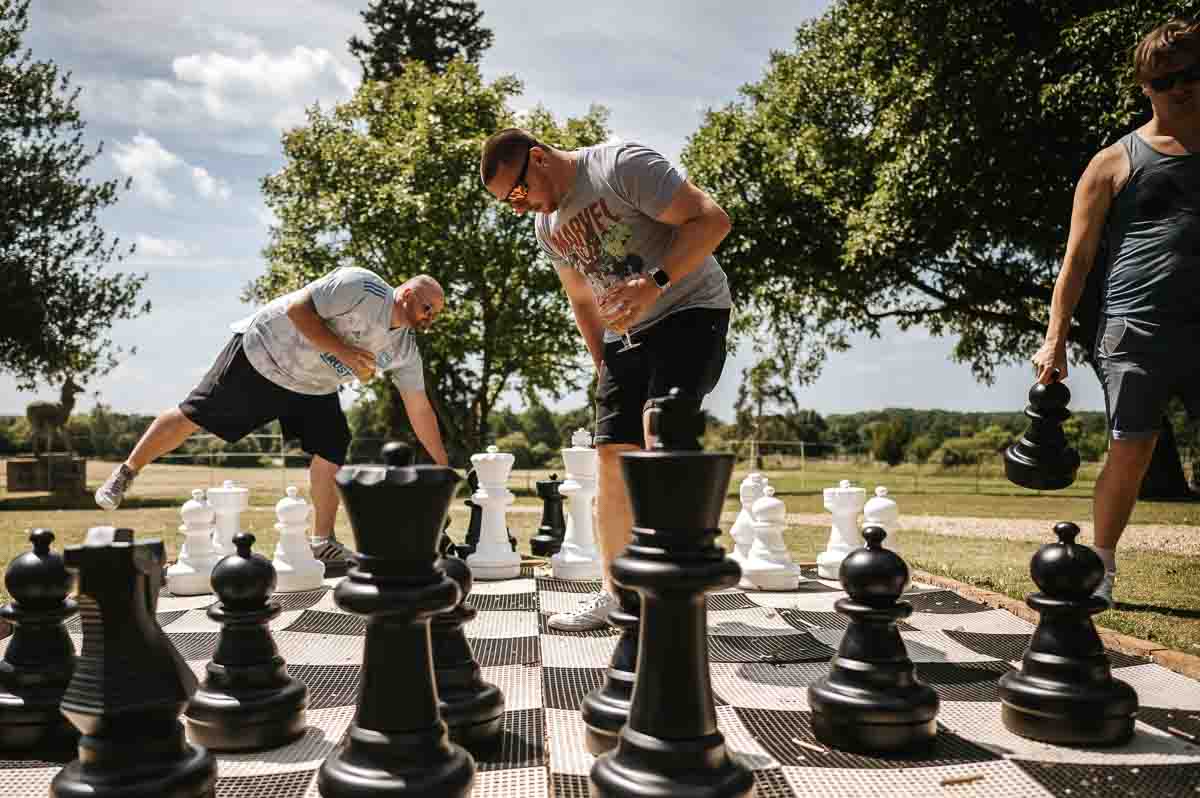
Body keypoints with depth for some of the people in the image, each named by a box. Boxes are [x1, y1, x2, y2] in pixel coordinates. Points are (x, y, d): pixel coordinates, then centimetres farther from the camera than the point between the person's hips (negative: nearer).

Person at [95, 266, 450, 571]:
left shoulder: (405, 351, -8)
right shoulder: (360, 288, -27)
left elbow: (420, 409, -3)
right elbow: (298, 308, -27)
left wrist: (444, 469, -4)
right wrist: (344, 351, -34)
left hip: (313, 389, 6)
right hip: (260, 355, -5)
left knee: (331, 452, -9)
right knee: (191, 417, 1)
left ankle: (323, 543, 4)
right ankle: (126, 473, 25)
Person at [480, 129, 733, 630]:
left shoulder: (623, 165, -14)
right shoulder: (546, 225, 9)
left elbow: (712, 220, -19)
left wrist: (656, 282, -30)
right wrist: (605, 367, 12)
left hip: (692, 311, -7)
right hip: (629, 333, 7)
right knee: (612, 454, 1)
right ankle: (615, 592, 9)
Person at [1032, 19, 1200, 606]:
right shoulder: (1115, 164, 9)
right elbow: (1078, 257, 5)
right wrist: (1055, 338, -4)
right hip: (1136, 328, -3)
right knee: (1130, 452, -3)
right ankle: (1101, 571, 11)